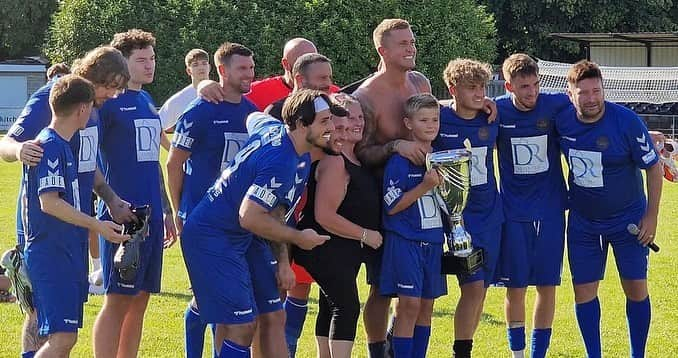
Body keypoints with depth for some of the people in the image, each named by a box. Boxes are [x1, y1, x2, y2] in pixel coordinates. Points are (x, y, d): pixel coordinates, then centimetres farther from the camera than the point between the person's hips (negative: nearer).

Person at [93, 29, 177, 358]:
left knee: (139, 300, 9)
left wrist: (166, 210, 22)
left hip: (151, 216, 8)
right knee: (118, 300, -6)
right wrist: (112, 204, -16)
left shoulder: (147, 102, 16)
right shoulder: (108, 101, -7)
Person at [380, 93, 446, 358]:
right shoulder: (399, 161, -11)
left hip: (433, 241, 6)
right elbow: (392, 206, -14)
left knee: (426, 306, 9)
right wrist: (425, 186, -20)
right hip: (405, 240, -6)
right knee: (409, 304, -11)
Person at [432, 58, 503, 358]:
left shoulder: (491, 119, 2)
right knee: (473, 285, -12)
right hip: (458, 213, -4)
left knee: (480, 287, 5)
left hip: (490, 212, 4)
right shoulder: (439, 120, -10)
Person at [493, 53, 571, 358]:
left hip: (550, 209, 1)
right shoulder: (497, 111, -7)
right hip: (513, 210, -1)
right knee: (516, 286, 2)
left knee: (547, 285, 3)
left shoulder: (556, 105, -8)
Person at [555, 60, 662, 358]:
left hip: (627, 218, -2)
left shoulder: (627, 121, -21)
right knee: (584, 292, 3)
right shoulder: (561, 120, -13)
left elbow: (654, 168, -11)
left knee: (636, 289, 0)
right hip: (582, 219, 3)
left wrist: (651, 216, -11)